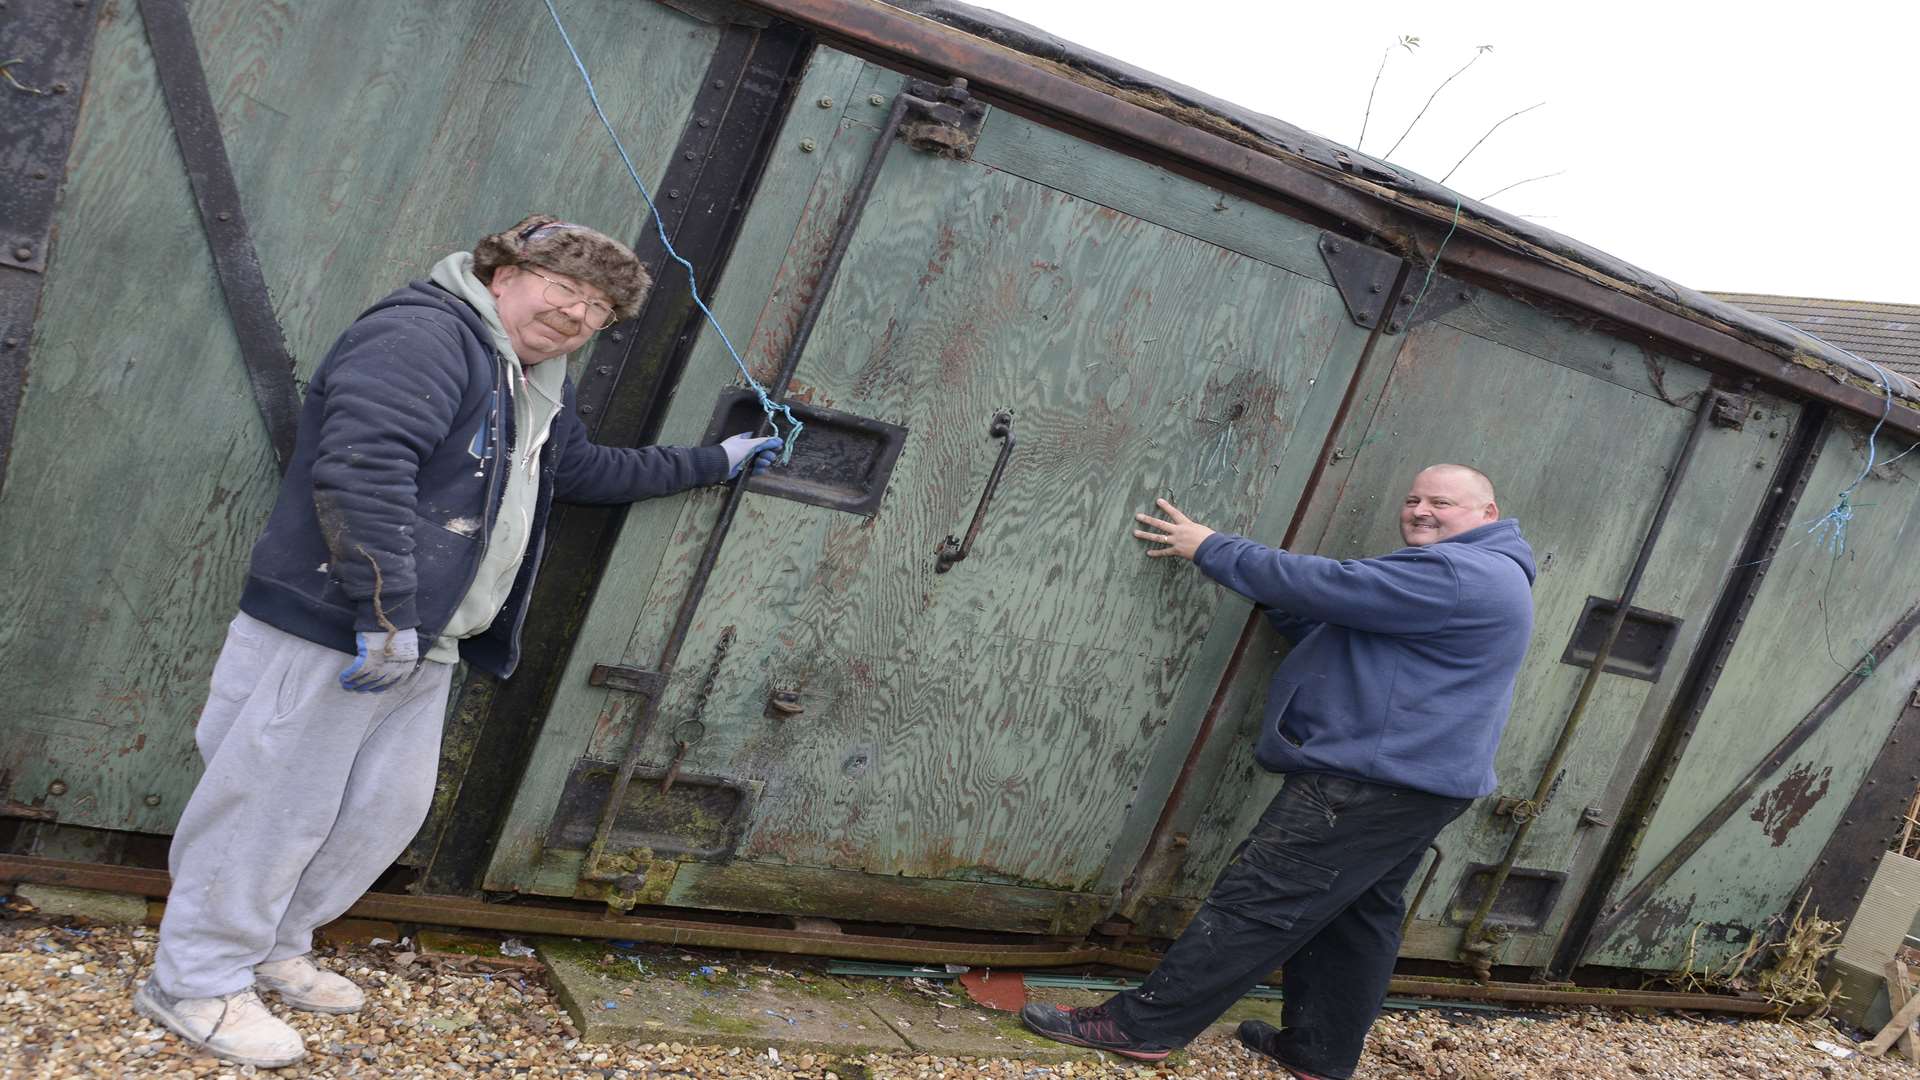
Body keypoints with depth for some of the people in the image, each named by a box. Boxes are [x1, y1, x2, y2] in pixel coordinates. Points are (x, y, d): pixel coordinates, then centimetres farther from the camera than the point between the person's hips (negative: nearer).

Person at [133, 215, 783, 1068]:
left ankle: (273, 950, 34)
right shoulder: (423, 336, -16)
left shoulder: (537, 390, 18)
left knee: (388, 809, 16)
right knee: (280, 805, -1)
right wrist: (384, 615, -28)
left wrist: (710, 463, 36)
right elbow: (360, 471, -27)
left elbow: (586, 469, 34)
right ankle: (198, 983, 17)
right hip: (330, 634, -10)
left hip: (419, 646, 10)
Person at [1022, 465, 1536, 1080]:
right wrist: (1282, 598, 1)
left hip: (1367, 785, -11)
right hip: (1410, 785, 11)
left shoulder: (1458, 574, -17)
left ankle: (1142, 1026, -5)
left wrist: (1210, 548, -11)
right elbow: (1330, 631, 18)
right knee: (1357, 918, 16)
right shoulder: (1474, 576, 19)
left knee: (1258, 903, -9)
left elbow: (1327, 586, -19)